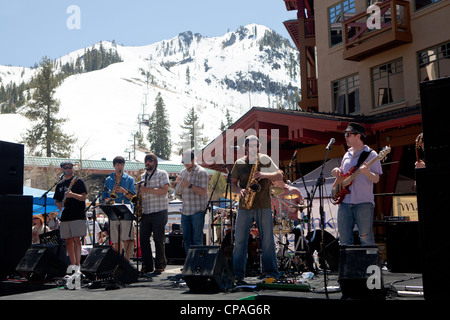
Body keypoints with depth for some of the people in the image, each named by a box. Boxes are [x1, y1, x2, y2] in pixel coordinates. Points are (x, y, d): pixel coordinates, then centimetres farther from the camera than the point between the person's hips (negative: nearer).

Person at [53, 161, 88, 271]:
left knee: (76, 239, -12)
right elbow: (56, 200, 21)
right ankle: (72, 265, 15)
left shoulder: (78, 181, 2)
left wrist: (72, 195, -24)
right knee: (68, 241, 8)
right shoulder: (60, 185, 18)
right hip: (65, 216, 6)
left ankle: (77, 265, -13)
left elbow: (83, 197, -7)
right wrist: (59, 204, -2)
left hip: (78, 216, -6)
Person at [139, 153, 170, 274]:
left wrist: (147, 189, -17)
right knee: (143, 238, 2)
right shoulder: (142, 176, 18)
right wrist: (139, 194, 1)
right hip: (145, 212, 6)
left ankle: (160, 265, 6)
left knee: (158, 239, -3)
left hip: (159, 212, -5)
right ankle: (147, 265, 11)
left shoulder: (162, 174, 1)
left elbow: (164, 190, -12)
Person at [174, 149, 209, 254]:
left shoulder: (201, 172, -6)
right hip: (185, 210, 6)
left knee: (197, 240, -3)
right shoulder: (183, 172, 14)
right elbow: (179, 192, 17)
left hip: (197, 211, -6)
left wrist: (190, 185, -21)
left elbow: (203, 192, -13)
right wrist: (178, 183, -4)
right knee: (186, 239, 9)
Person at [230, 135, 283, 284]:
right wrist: (240, 191, -9)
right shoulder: (239, 163, 10)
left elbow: (280, 176, 2)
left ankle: (271, 273, 8)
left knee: (267, 240, 0)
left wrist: (265, 175, -15)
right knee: (240, 240, -1)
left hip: (263, 206, -1)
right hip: (244, 206, 1)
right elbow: (233, 183, 12)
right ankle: (237, 274, 5)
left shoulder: (265, 160, 6)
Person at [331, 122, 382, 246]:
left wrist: (367, 172, -27)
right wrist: (337, 172, 6)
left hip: (364, 203, -6)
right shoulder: (347, 155, 18)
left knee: (366, 238, -5)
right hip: (345, 202, 6)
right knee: (344, 239, 5)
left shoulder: (371, 154, -1)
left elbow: (376, 179, -7)